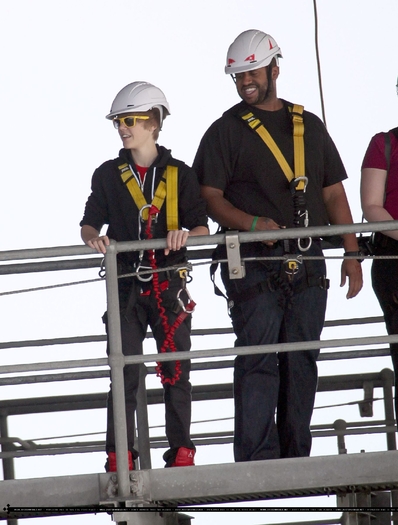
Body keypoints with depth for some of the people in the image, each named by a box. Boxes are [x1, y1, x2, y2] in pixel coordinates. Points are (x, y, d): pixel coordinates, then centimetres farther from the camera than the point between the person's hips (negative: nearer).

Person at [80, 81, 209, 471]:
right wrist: (94, 238, -12)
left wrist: (185, 235, -17)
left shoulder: (178, 174, 5)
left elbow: (202, 227, 4)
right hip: (126, 286, 1)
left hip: (170, 283, -1)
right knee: (123, 375, -3)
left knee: (176, 373, 0)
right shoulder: (108, 175, 9)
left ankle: (181, 453, 6)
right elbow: (89, 222, 10)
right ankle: (120, 459, -2)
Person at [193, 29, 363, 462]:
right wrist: (252, 223, -20)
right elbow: (210, 198, -3)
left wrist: (351, 253, 9)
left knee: (301, 361, 5)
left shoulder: (309, 126, 16)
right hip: (253, 263, -4)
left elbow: (333, 193, 17)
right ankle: (257, 461, -11)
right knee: (258, 361, -10)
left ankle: (297, 458, 11)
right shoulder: (227, 131, 4)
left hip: (307, 263, 4)